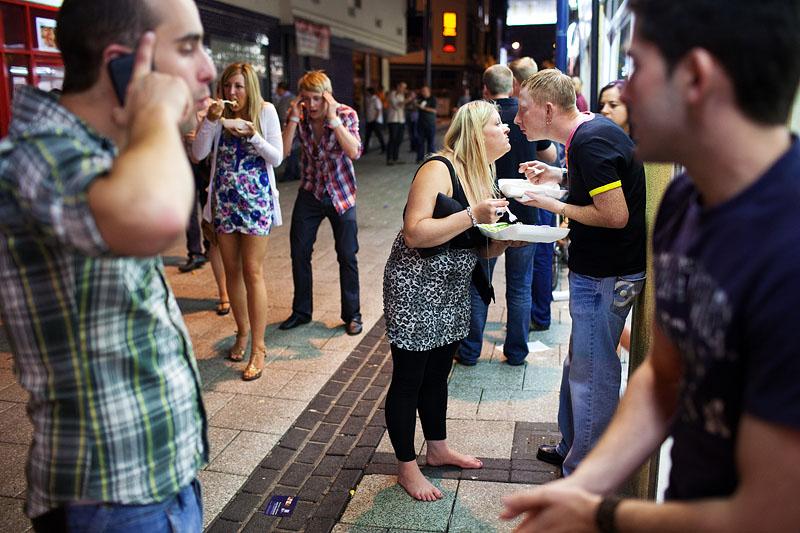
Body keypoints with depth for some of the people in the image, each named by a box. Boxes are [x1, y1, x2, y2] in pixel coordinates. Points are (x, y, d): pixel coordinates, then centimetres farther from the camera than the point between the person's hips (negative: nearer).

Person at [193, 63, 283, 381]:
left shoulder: (265, 111, -3)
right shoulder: (218, 114, 3)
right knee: (232, 270, 12)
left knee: (253, 272, -6)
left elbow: (277, 158, -6)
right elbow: (198, 154, -5)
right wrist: (211, 120, -16)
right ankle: (243, 332, 29)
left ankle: (257, 347, 0)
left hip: (255, 200, -4)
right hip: (224, 199, 4)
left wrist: (252, 134, -20)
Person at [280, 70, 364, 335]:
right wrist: (293, 119, -23)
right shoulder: (300, 117, -7)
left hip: (341, 194, -3)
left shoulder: (346, 114, -14)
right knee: (299, 253, 6)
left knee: (347, 256, 1)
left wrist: (333, 118, -29)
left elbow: (354, 152, -29)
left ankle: (352, 315, 16)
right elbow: (282, 151, -18)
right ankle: (301, 311, 24)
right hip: (310, 192, 3)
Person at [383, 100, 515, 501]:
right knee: (409, 379, 5)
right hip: (414, 288, -8)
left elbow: (483, 249, 12)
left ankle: (438, 448, 39)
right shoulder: (439, 169, -18)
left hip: (452, 292, 9)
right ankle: (407, 468, 20)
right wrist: (472, 215, -30)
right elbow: (414, 233, -28)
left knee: (438, 374, 21)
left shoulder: (483, 178, 8)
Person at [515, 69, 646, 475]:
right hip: (597, 267, 11)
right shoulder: (592, 129, 8)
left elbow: (615, 215, -26)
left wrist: (555, 206, -15)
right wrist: (558, 176, 9)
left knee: (592, 373, 0)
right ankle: (571, 447, 38)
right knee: (580, 362, 21)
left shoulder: (590, 144, -23)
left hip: (605, 275, -11)